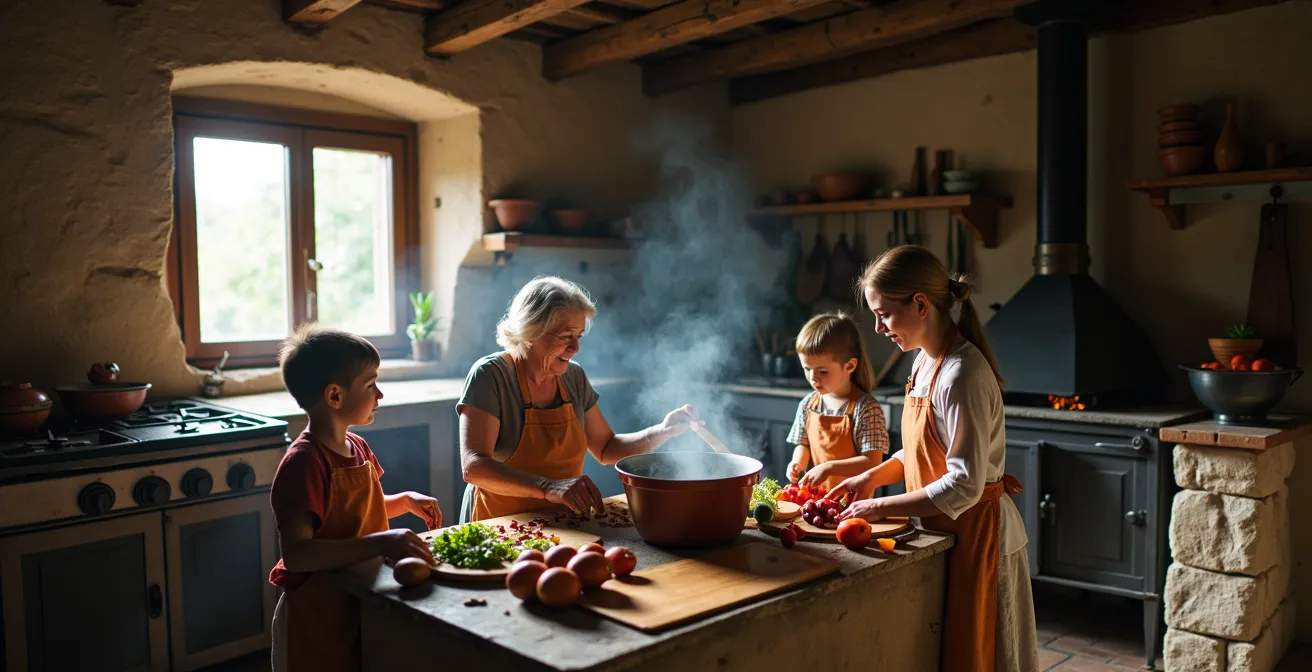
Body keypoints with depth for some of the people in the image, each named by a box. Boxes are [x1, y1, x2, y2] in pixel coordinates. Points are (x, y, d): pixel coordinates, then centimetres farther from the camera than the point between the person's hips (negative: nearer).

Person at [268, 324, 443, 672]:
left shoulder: (358, 448, 5)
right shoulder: (303, 462, -23)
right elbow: (295, 553, -32)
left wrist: (406, 500, 4)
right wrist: (379, 544, -41)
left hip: (363, 609, 8)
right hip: (316, 619, -8)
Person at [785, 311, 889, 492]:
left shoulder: (866, 408, -10)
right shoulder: (808, 404, 6)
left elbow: (873, 461, -13)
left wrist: (829, 467, -20)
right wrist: (798, 463, -3)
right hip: (816, 494, 4)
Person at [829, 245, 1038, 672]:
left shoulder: (962, 374, -24)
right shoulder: (925, 361, 4)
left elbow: (963, 486, -26)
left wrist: (880, 507, -21)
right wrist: (872, 477, 2)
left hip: (975, 533, -9)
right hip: (943, 531, 9)